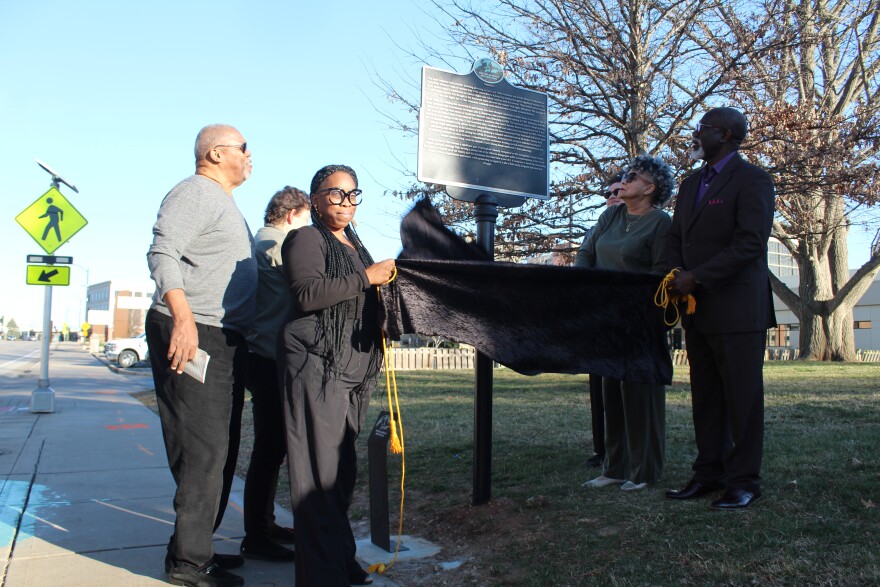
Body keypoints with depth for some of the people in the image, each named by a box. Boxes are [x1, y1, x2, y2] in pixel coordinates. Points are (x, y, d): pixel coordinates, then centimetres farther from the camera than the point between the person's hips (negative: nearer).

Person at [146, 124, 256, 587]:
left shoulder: (225, 204, 23)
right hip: (191, 337, -10)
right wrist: (183, 318, -33)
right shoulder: (195, 193, -8)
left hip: (225, 340, 11)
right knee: (203, 451, -9)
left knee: (220, 452, 13)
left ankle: (196, 548, 24)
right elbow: (162, 253, -21)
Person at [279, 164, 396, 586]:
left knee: (342, 466, 11)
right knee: (320, 467, -7)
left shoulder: (355, 246, 22)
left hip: (352, 370, 8)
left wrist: (384, 281, 16)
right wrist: (366, 277, -14)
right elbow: (308, 293, -19)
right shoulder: (306, 239, -3)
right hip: (315, 365, -8)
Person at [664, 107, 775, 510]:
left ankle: (744, 480, 9)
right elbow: (675, 238, 20)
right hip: (697, 309, 8)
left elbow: (750, 244, -16)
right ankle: (710, 473, 19)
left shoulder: (751, 180, -6)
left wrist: (696, 278, -17)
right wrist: (677, 276, -1)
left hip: (737, 309, -7)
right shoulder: (691, 184, 19)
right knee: (705, 397, 11)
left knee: (742, 397, 0)